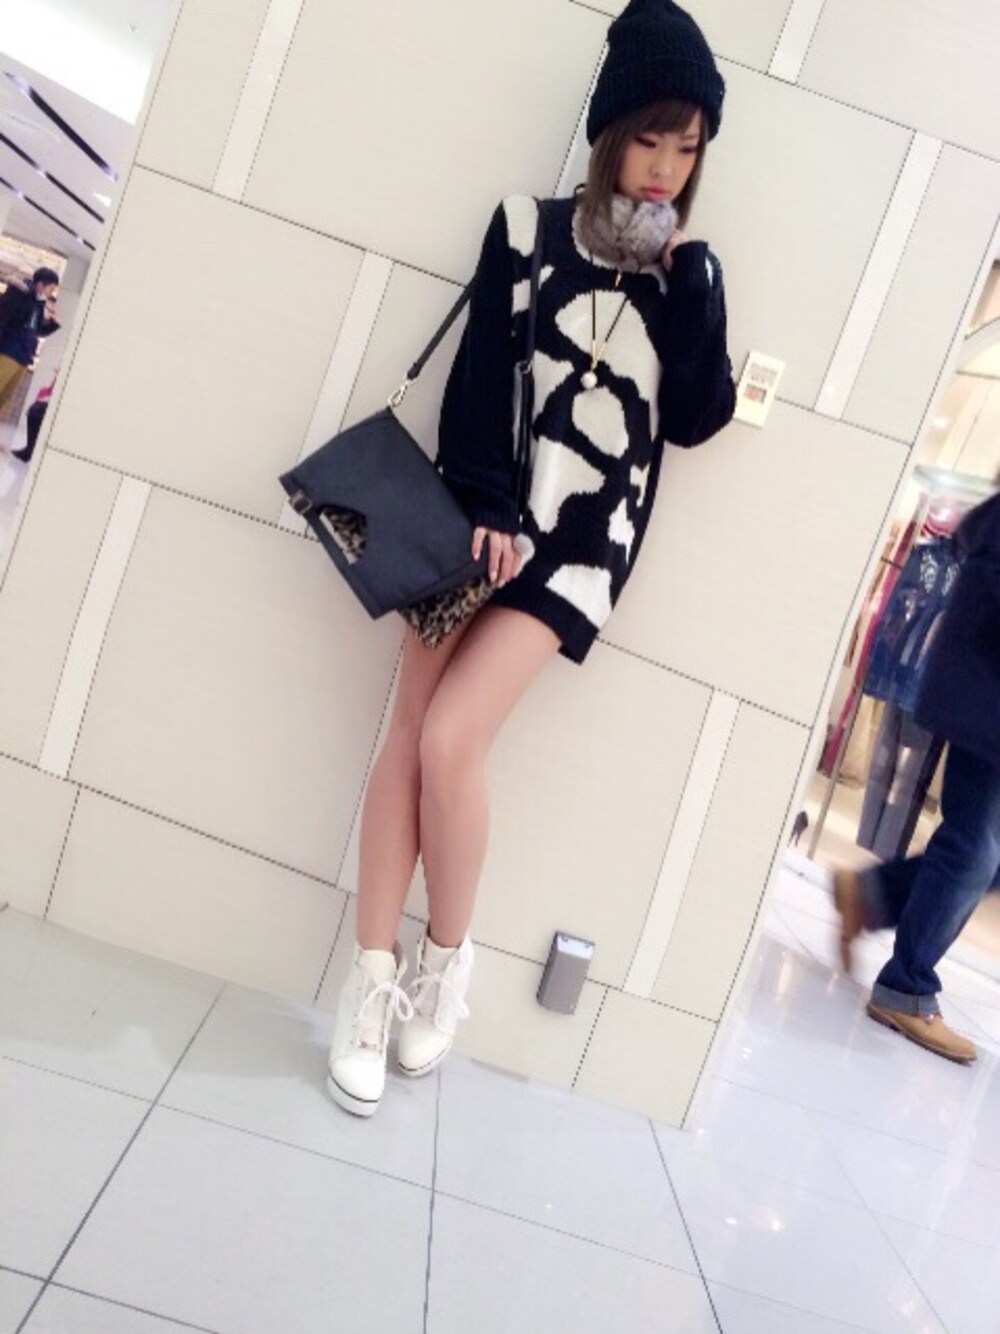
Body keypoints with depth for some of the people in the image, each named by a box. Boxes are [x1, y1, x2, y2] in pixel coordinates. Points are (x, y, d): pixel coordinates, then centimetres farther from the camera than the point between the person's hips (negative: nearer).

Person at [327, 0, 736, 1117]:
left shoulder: (689, 275, 10)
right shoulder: (529, 229, 6)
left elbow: (698, 419, 1)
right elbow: (478, 376, -2)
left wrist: (682, 284, -6)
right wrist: (481, 509, -14)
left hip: (586, 543, 0)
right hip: (486, 518, 1)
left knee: (451, 736, -13)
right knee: (411, 735, -6)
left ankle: (448, 962, 9)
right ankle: (372, 975, 7)